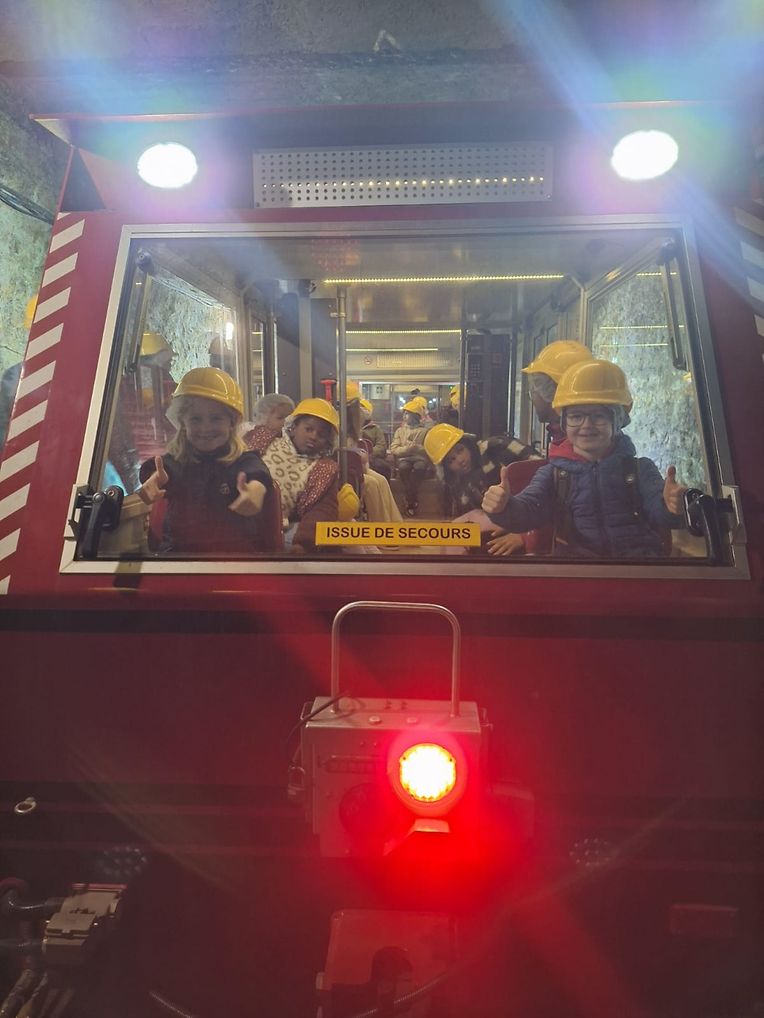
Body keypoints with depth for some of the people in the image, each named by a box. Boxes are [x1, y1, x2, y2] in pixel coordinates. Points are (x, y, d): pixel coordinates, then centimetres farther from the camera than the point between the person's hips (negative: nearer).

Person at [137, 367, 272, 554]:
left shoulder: (244, 460, 1)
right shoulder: (176, 460, 8)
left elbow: (258, 474, -24)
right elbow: (165, 469, -18)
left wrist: (256, 488, -51)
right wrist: (156, 478, -45)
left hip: (236, 548, -1)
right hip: (179, 548, 1)